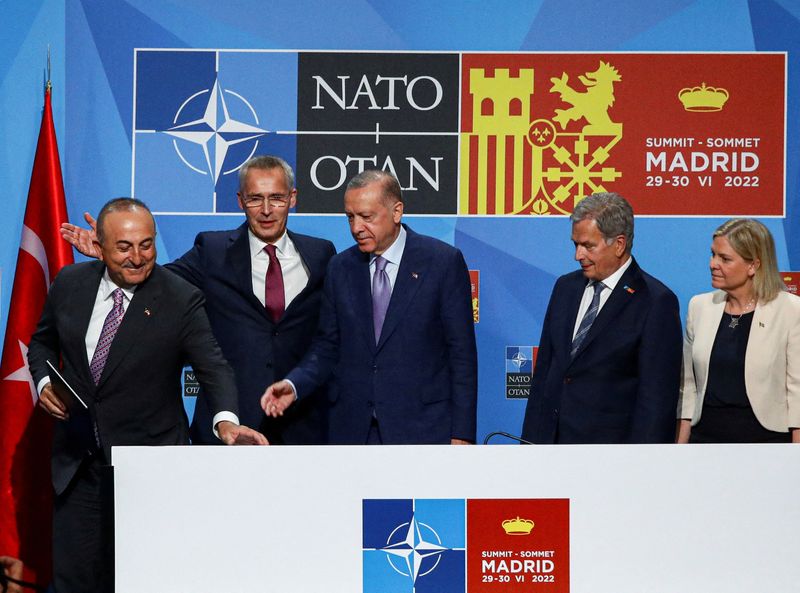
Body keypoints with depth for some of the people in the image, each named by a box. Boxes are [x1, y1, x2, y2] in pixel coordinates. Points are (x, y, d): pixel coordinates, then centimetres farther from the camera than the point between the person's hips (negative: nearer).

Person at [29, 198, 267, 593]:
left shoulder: (181, 300, -11)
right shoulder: (71, 283, 2)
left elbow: (212, 367, -17)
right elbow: (43, 342, 18)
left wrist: (226, 420, -36)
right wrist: (44, 381, -3)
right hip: (77, 461, 4)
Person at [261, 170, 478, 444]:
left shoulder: (443, 261, -3)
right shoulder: (340, 267, 9)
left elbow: (461, 352, -4)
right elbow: (328, 346, 12)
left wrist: (461, 433, -7)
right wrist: (293, 385, -8)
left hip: (421, 429, -3)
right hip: (352, 429, 4)